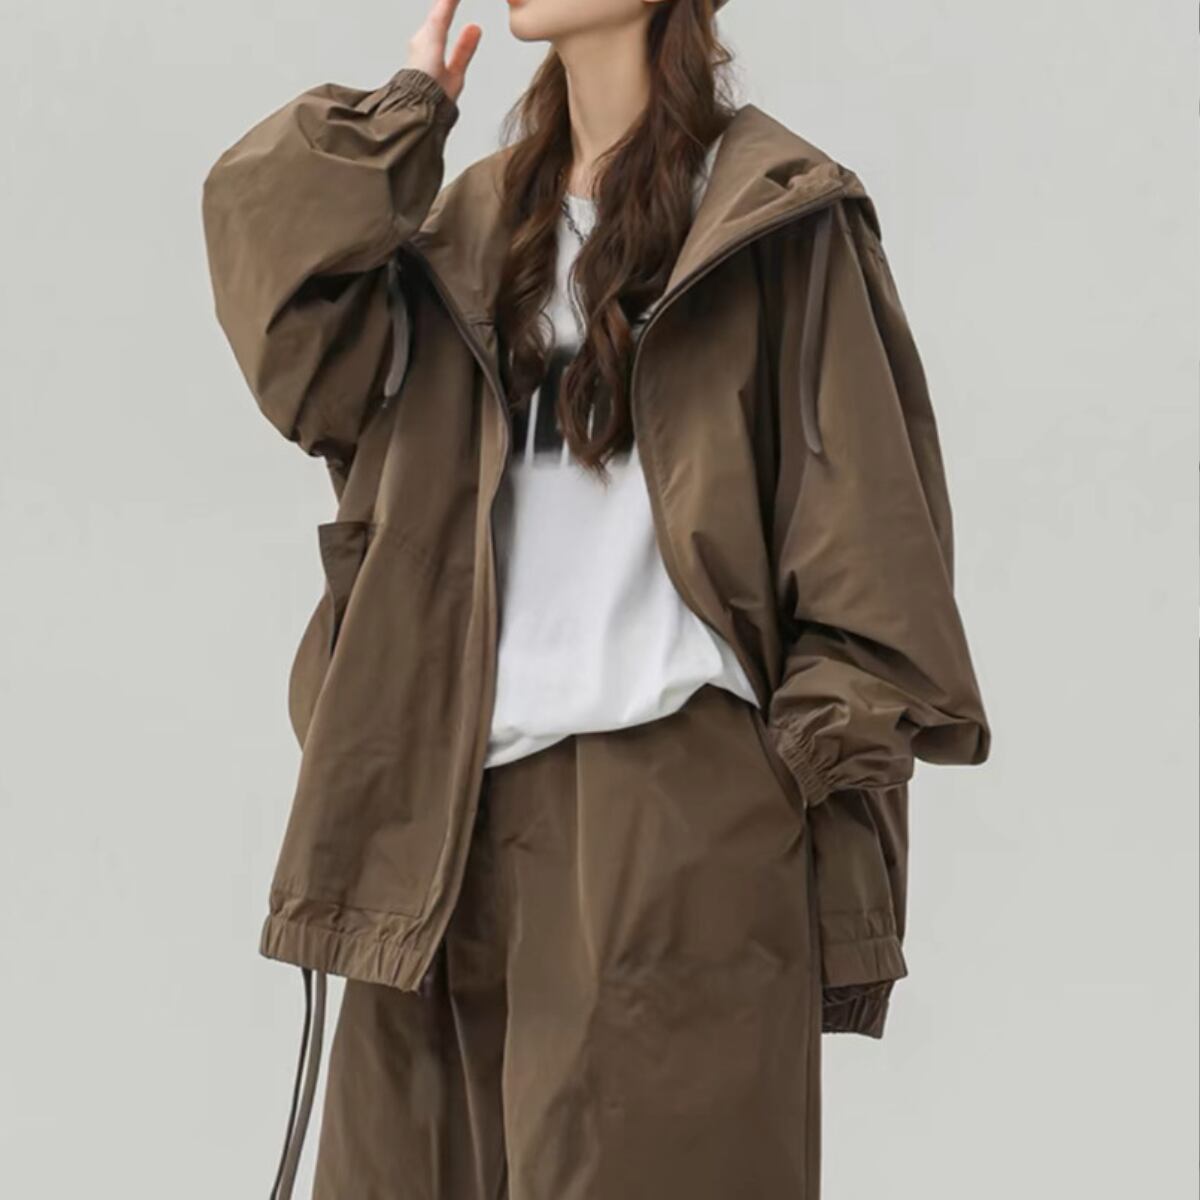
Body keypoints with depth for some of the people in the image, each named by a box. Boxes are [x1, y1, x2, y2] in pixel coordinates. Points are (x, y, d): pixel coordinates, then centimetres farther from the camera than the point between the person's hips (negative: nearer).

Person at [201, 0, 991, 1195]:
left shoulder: (774, 213, 1)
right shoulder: (478, 217, 17)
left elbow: (862, 529, -2)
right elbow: (307, 357, 1)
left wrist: (834, 773, -10)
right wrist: (405, 113, 7)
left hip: (676, 802, -5)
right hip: (460, 806, 6)